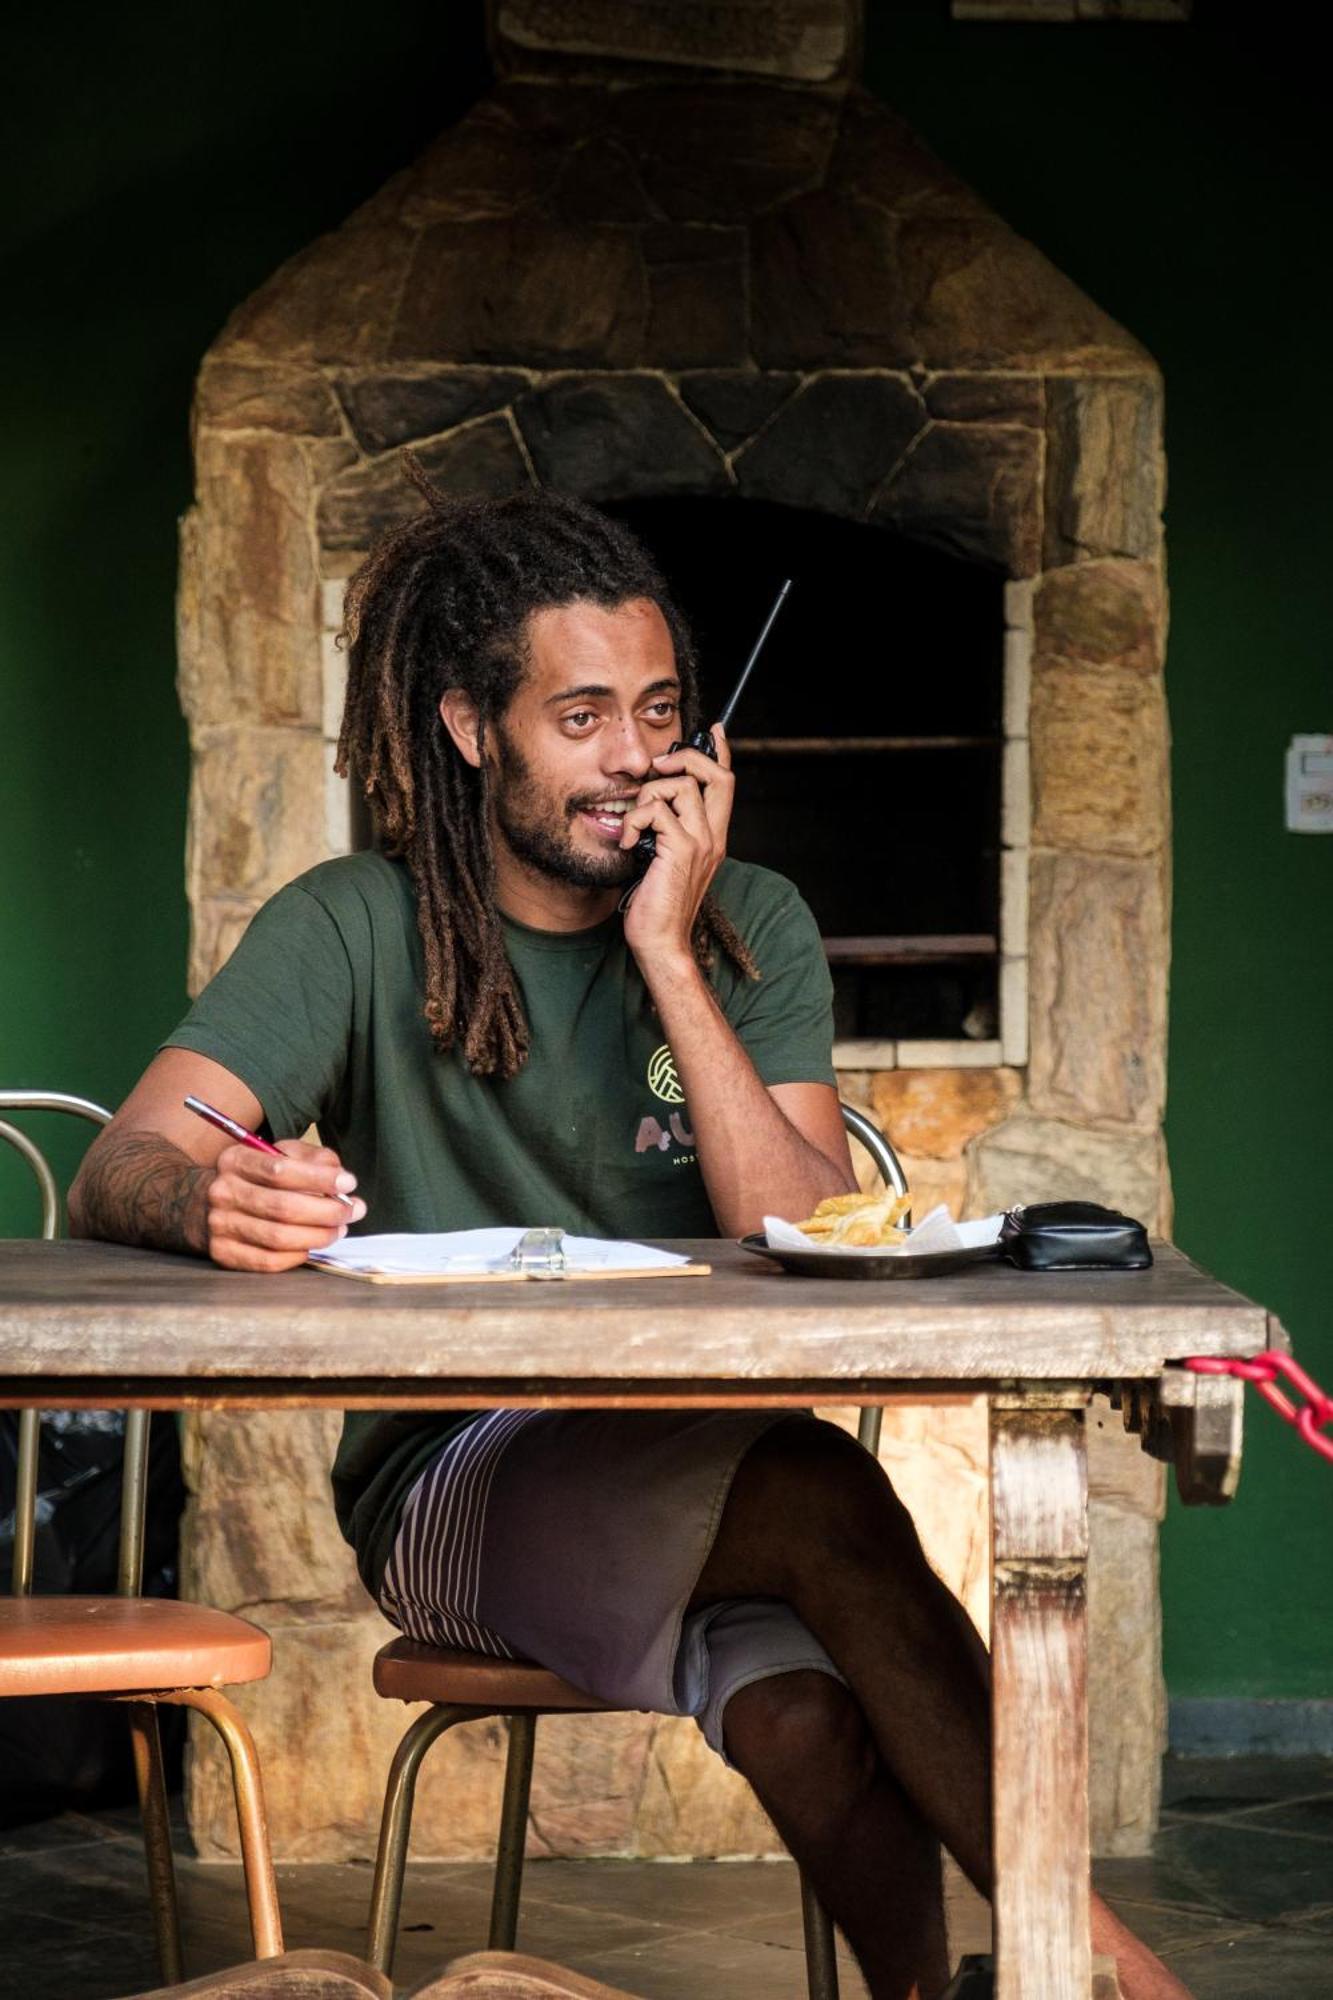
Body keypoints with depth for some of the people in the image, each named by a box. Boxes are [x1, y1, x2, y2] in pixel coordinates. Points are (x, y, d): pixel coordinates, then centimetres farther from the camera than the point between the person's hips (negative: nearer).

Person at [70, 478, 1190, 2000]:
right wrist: (213, 1199, -37)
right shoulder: (358, 932, -1)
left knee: (810, 1725, -34)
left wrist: (667, 953, -14)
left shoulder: (747, 929, 5)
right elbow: (116, 1176, -13)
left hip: (701, 1473, 2)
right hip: (450, 1488, -2)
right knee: (815, 1487, -32)